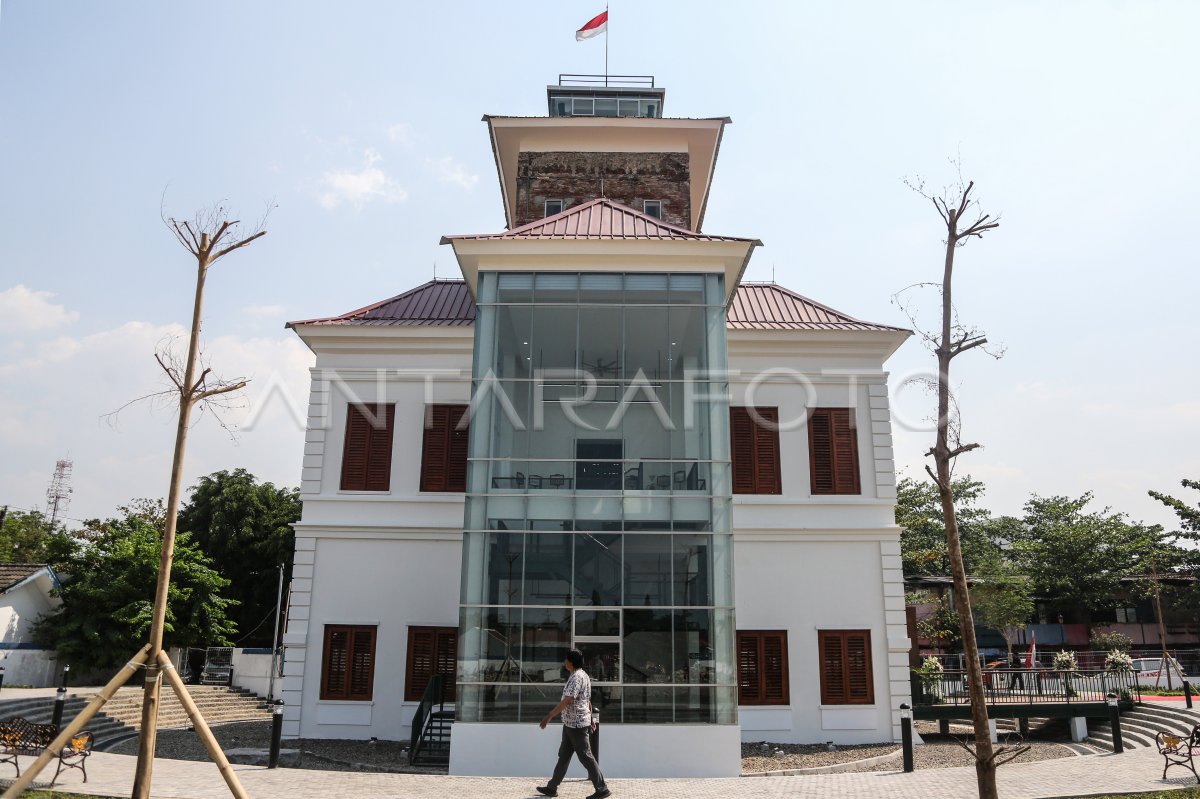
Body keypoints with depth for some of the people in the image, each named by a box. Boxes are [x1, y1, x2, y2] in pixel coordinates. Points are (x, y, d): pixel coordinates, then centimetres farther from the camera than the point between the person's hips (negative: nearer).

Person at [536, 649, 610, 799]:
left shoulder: (576, 677, -19)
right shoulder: (583, 675, 13)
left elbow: (567, 700, -27)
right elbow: (588, 700, 20)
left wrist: (549, 716, -27)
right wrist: (590, 718, 26)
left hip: (576, 724, -10)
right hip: (571, 724, 10)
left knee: (585, 756, -4)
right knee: (563, 755, 14)